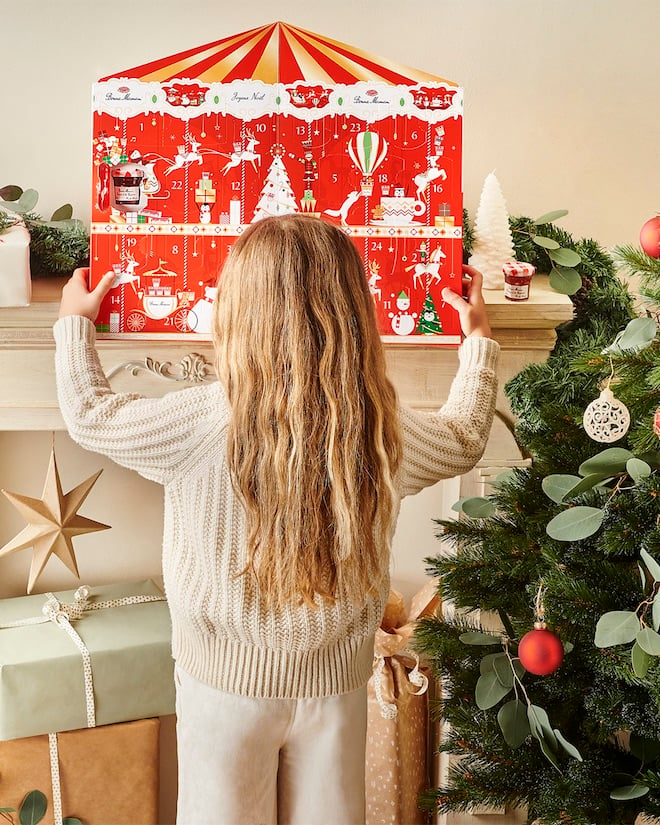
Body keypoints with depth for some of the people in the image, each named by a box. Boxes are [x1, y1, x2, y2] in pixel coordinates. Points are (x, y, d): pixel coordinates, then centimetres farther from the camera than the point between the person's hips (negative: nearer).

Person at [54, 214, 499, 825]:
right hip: (336, 680, 2)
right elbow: (465, 440, 7)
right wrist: (478, 338, 21)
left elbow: (90, 414, -5)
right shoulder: (384, 431, -15)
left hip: (225, 677, -2)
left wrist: (75, 323, 13)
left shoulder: (201, 424, -24)